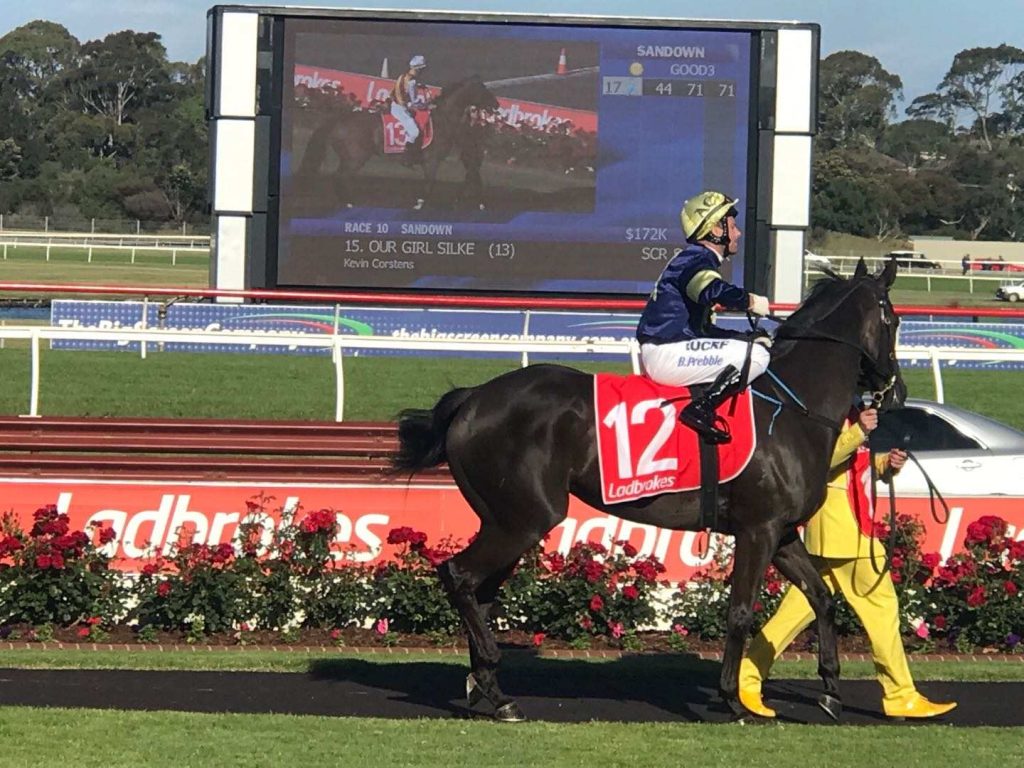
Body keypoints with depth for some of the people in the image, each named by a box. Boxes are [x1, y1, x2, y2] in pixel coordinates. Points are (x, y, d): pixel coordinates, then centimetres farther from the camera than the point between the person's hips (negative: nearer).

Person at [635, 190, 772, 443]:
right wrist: (750, 301, -20)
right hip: (666, 354, -11)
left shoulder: (693, 259, 23)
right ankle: (700, 408, -22)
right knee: (756, 356, -18)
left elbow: (703, 329, 28)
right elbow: (713, 291, -35)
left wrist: (748, 337, 18)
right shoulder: (696, 259, -9)